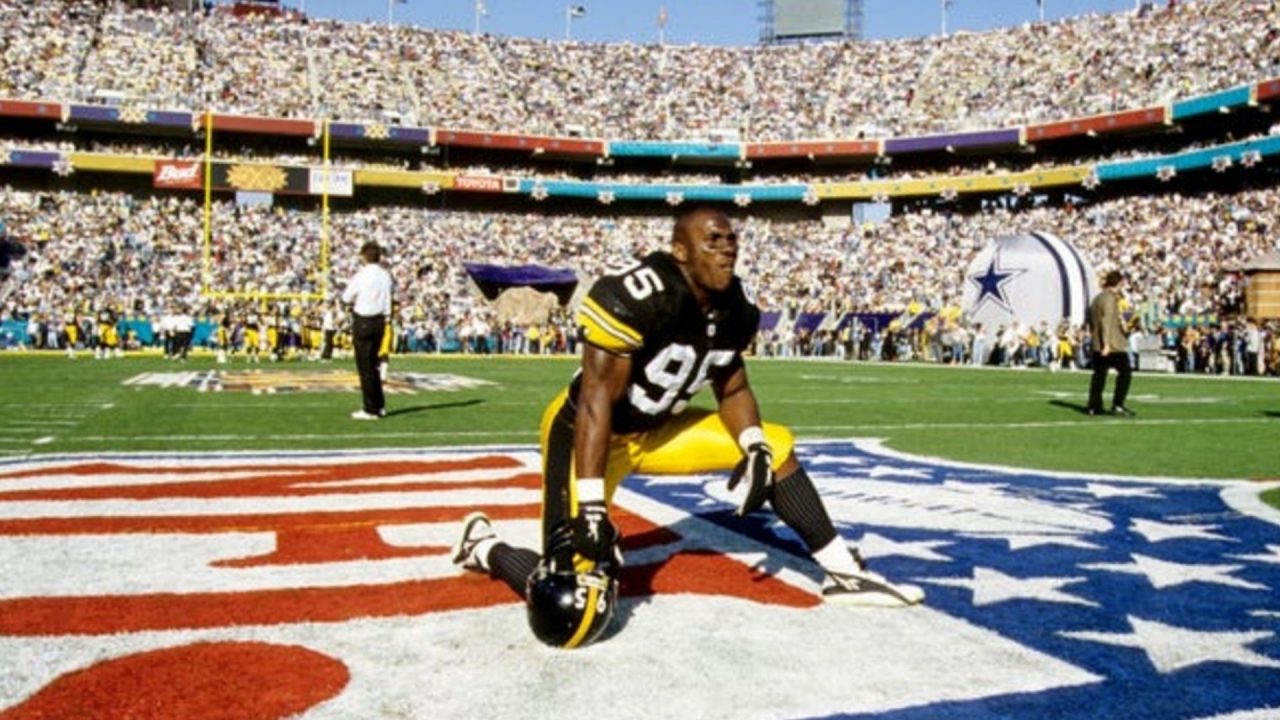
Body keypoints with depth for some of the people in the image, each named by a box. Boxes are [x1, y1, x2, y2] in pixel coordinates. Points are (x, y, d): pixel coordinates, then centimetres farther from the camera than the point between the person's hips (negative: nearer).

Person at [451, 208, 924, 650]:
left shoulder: (733, 310, -3)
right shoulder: (635, 297, -28)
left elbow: (732, 390, 10)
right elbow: (597, 399, -28)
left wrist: (755, 451, -10)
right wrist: (591, 510, -31)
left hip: (658, 430, 8)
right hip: (589, 433, -8)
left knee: (776, 449, 7)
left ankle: (843, 572, 19)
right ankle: (483, 546, 10)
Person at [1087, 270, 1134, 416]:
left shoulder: (1096, 298, 17)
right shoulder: (1110, 298, -11)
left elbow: (1091, 323, 20)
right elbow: (1106, 321, -20)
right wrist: (1106, 343, -23)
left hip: (1098, 345, 9)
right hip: (1113, 344, -9)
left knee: (1099, 374, 10)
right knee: (1125, 371, -2)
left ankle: (1094, 406, 9)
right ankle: (1117, 404, -7)